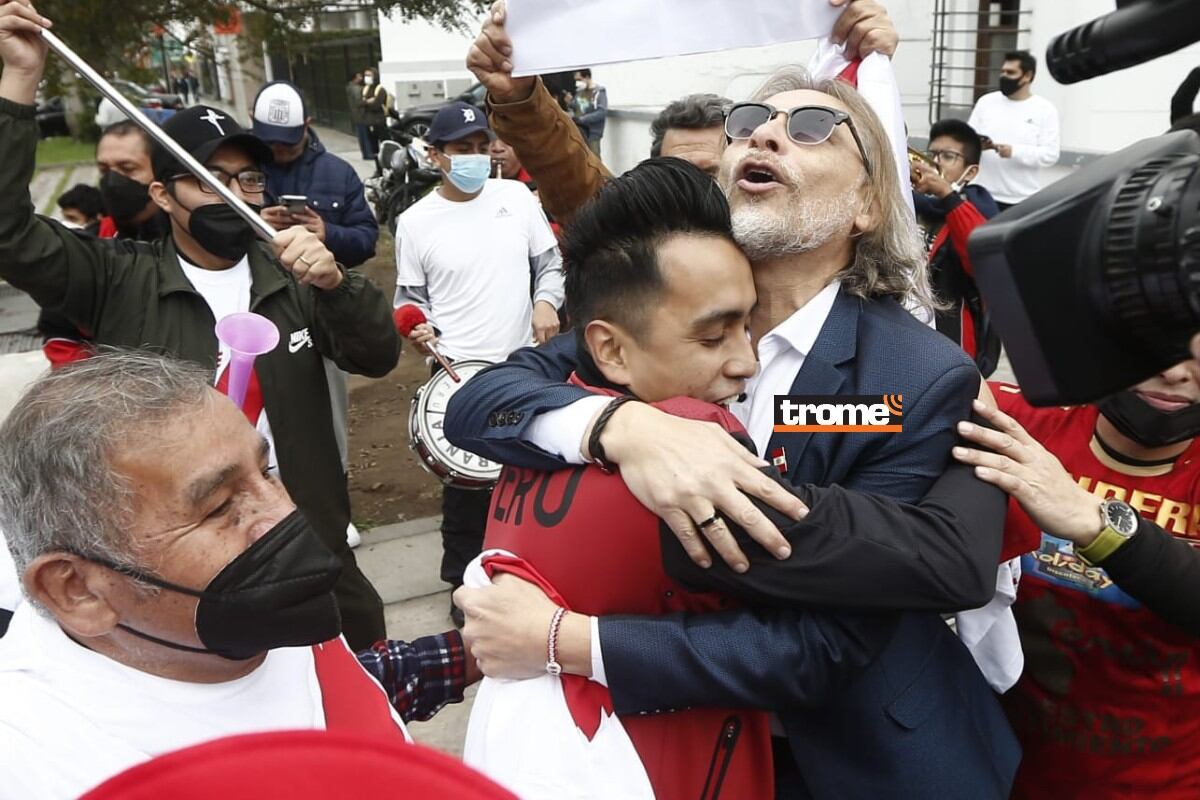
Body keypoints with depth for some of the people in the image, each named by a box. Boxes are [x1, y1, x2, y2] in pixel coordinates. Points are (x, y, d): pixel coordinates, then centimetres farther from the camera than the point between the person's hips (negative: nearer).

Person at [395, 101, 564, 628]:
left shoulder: (516, 198, 1)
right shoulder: (415, 223, -3)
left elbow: (549, 260, 9)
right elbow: (410, 298, 5)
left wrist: (547, 300, -10)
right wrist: (418, 327, -15)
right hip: (458, 371, -2)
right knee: (466, 482, 6)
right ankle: (464, 580, 26)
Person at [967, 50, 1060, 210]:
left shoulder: (1045, 109, -1)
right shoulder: (986, 101, 7)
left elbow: (1050, 154, -7)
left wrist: (1014, 151, -22)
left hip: (1023, 200, -2)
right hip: (986, 196, 3)